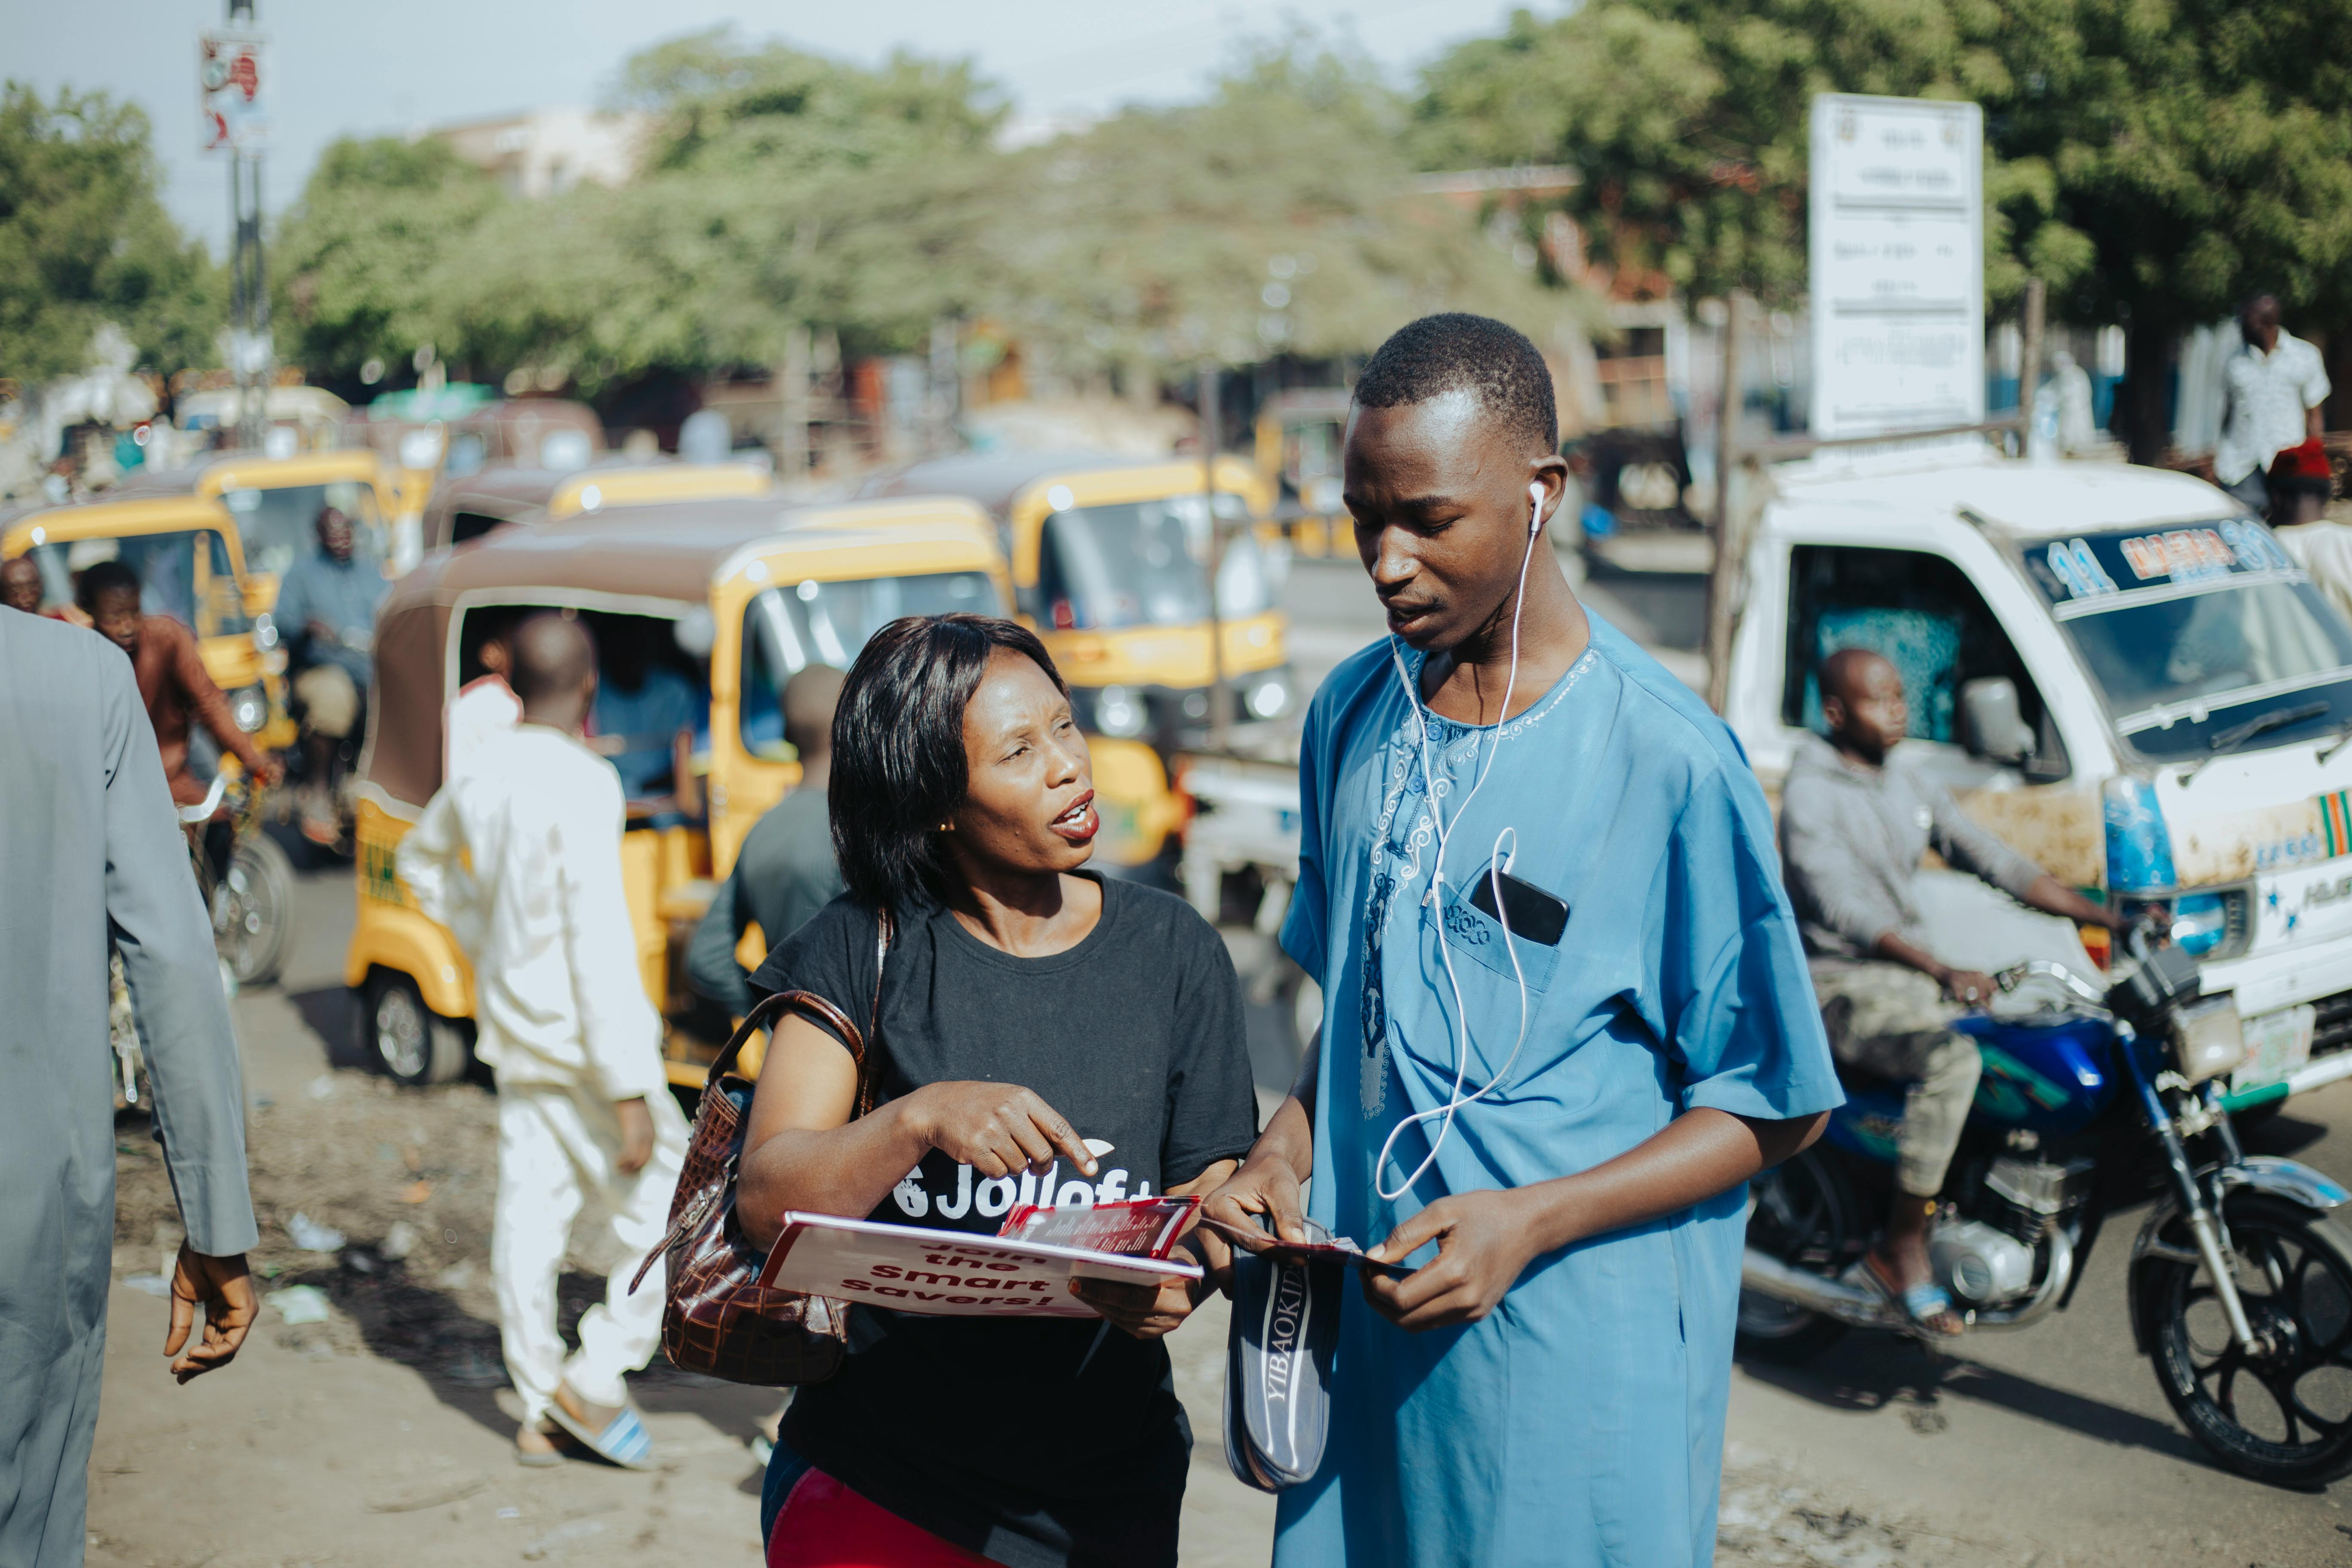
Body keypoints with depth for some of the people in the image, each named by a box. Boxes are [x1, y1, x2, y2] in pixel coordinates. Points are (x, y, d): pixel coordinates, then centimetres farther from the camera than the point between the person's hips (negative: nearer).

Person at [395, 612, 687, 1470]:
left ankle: (540, 1413, 18)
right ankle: (594, 1382, 3)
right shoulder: (582, 785, -19)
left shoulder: (481, 774, 6)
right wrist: (631, 1092, -20)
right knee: (671, 1208, 3)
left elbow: (422, 858, 27)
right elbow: (600, 943, -22)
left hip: (513, 1033, 8)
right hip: (578, 1037, -8)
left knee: (529, 1217, 11)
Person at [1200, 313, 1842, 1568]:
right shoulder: (1352, 714, 5)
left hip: (1582, 1373, -5)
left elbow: (1775, 1109, -8)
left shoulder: (1667, 759, -14)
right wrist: (1286, 1150, -1)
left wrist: (1531, 1221, -18)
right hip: (1365, 1338, 5)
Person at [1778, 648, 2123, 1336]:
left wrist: (2109, 918, 0)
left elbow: (1996, 862, 11)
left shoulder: (1913, 787, 13)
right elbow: (1841, 906, -25)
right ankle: (1903, 1249, -23)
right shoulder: (1811, 794, -12)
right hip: (1843, 987, -8)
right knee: (1953, 1059, -32)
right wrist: (1943, 973, -38)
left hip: (1914, 976, 8)